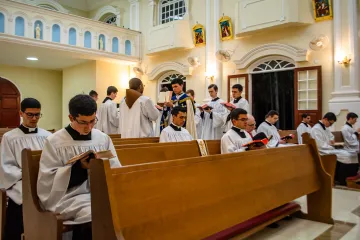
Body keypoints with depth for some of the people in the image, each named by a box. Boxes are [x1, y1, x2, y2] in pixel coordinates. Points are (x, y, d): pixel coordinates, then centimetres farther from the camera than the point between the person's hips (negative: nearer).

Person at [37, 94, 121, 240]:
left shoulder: (103, 138, 9)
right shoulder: (54, 142, -1)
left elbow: (116, 170, 9)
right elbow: (47, 180, -6)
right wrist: (79, 167, -16)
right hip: (70, 197, -3)